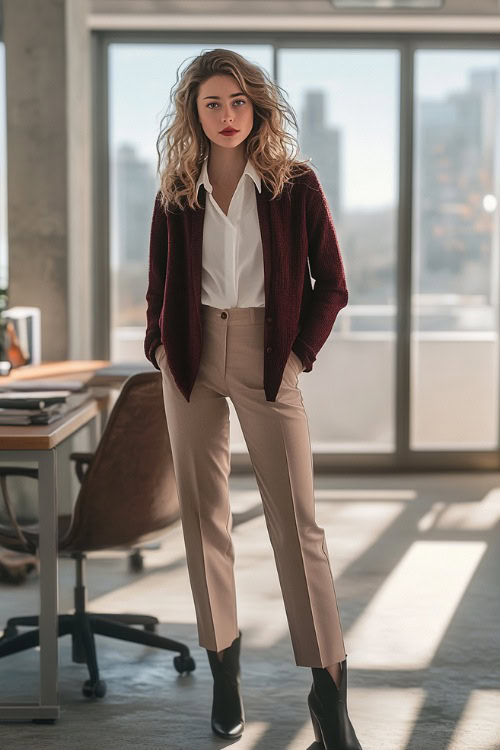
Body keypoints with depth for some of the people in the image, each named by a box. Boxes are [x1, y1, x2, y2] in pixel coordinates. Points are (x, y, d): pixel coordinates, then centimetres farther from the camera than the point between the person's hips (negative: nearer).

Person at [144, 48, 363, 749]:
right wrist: (159, 346, 4)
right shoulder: (177, 192, 6)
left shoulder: (296, 184, 0)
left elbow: (331, 284, 2)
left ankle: (329, 690, -3)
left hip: (266, 359, -3)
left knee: (296, 518, -6)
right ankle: (223, 663, 17)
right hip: (192, 357, 3)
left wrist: (300, 352, -5)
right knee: (202, 512, 6)